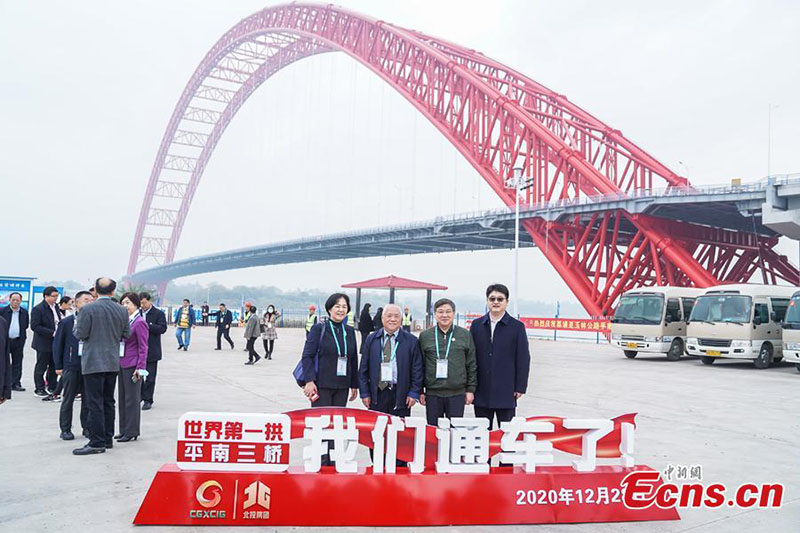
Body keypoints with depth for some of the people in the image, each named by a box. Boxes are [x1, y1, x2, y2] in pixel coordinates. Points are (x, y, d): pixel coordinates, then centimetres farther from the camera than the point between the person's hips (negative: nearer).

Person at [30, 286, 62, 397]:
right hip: (44, 343, -7)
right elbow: (34, 326, -18)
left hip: (55, 343, 7)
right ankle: (39, 388, 13)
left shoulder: (56, 307, 11)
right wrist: (52, 333, -22)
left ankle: (52, 387, 21)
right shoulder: (38, 309, -12)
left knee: (54, 366, 11)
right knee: (41, 366, 3)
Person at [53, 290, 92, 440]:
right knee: (68, 399, 5)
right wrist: (58, 366, 1)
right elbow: (57, 344, 3)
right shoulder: (66, 323, -1)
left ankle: (87, 427, 19)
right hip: (71, 366, -1)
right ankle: (65, 429, 15)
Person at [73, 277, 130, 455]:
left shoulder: (88, 309, -13)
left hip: (94, 363, -5)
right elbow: (126, 335, 7)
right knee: (108, 402, 14)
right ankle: (107, 438, 21)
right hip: (113, 362, 5)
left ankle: (97, 443, -1)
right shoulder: (122, 310, 1)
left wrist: (77, 322, 10)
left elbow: (80, 334, -10)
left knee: (95, 403, -2)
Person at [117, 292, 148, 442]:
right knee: (122, 398, 14)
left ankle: (132, 431, 8)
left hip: (132, 366, -8)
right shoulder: (125, 320, 12)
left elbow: (143, 348, -13)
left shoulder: (140, 322, -12)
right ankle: (124, 430, 24)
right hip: (122, 364, 8)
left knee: (132, 399, 0)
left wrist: (140, 368, -16)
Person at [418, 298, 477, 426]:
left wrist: (471, 389, 3)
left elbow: (471, 365, 6)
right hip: (432, 393, 1)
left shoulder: (465, 335, 4)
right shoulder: (425, 336, 4)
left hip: (457, 393, 0)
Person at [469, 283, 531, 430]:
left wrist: (520, 387, -5)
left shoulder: (517, 327, 0)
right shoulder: (477, 325, 7)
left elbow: (523, 359, 0)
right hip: (481, 392, 2)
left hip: (506, 392, -2)